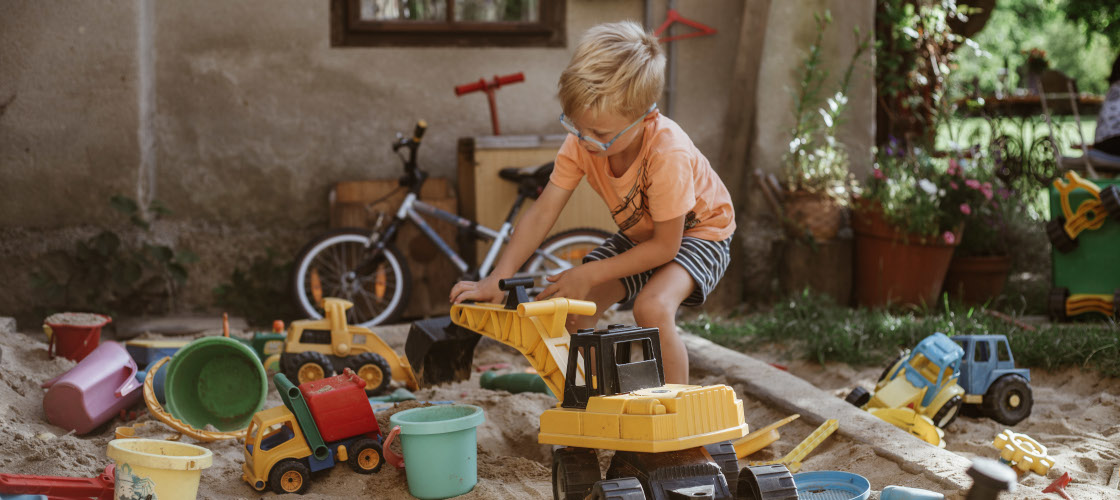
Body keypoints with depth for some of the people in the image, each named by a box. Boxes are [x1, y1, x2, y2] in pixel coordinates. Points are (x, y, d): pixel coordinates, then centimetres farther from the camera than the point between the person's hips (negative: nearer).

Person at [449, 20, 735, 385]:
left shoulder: (668, 154, -38)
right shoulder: (581, 141, -21)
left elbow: (665, 245, -30)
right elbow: (542, 213, -18)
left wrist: (589, 276, -30)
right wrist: (498, 279, -28)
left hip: (698, 230, -6)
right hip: (639, 234, 7)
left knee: (652, 307, -32)